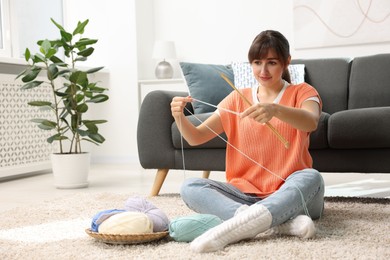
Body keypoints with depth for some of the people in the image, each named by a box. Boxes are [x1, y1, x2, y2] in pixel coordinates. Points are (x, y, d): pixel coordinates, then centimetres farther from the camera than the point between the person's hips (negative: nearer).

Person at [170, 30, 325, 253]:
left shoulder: (302, 92, 3)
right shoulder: (237, 99, 11)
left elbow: (311, 122, -22)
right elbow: (196, 137, 2)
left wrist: (275, 110, -43)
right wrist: (180, 118, -21)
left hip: (291, 196, -2)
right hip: (246, 194, 3)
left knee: (311, 177, -34)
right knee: (190, 187, -21)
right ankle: (280, 223, -38)